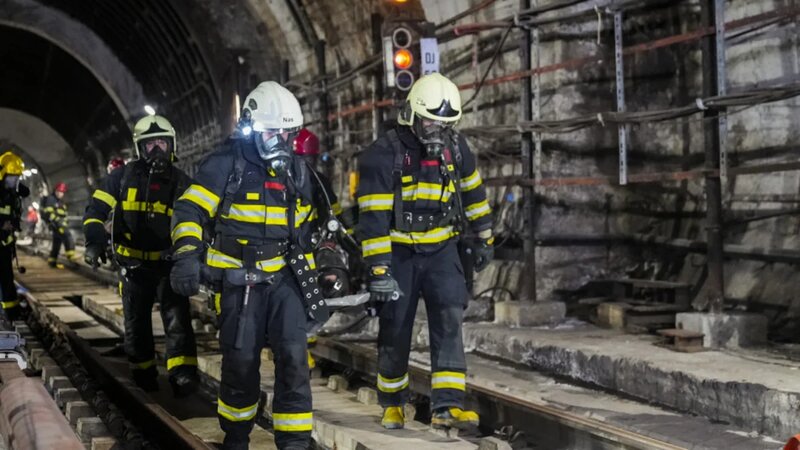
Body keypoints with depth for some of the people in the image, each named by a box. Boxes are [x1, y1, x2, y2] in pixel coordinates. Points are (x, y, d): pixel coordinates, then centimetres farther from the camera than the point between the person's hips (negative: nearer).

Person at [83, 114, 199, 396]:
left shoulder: (182, 183, 1)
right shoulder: (124, 176, -2)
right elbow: (96, 209, -4)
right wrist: (95, 240, -19)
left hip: (168, 264, -1)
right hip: (133, 265, 1)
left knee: (177, 318, -17)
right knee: (136, 325, 12)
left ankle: (183, 375, -22)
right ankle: (144, 374, 29)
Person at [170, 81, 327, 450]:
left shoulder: (296, 170, 10)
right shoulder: (226, 164, -8)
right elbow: (190, 210, -14)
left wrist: (309, 274, 19)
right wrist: (187, 256, -30)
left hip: (285, 276, 4)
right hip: (239, 279, -4)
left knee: (293, 356, -6)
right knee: (241, 361, 3)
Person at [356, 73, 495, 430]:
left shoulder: (455, 147, 0)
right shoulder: (383, 154, -17)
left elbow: (473, 193, 15)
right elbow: (373, 217, -21)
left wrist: (482, 239, 18)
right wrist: (378, 269, -25)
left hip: (441, 250, 3)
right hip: (398, 253, -3)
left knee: (449, 320, -11)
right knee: (395, 333, 5)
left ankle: (447, 406, -11)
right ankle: (392, 404, 25)